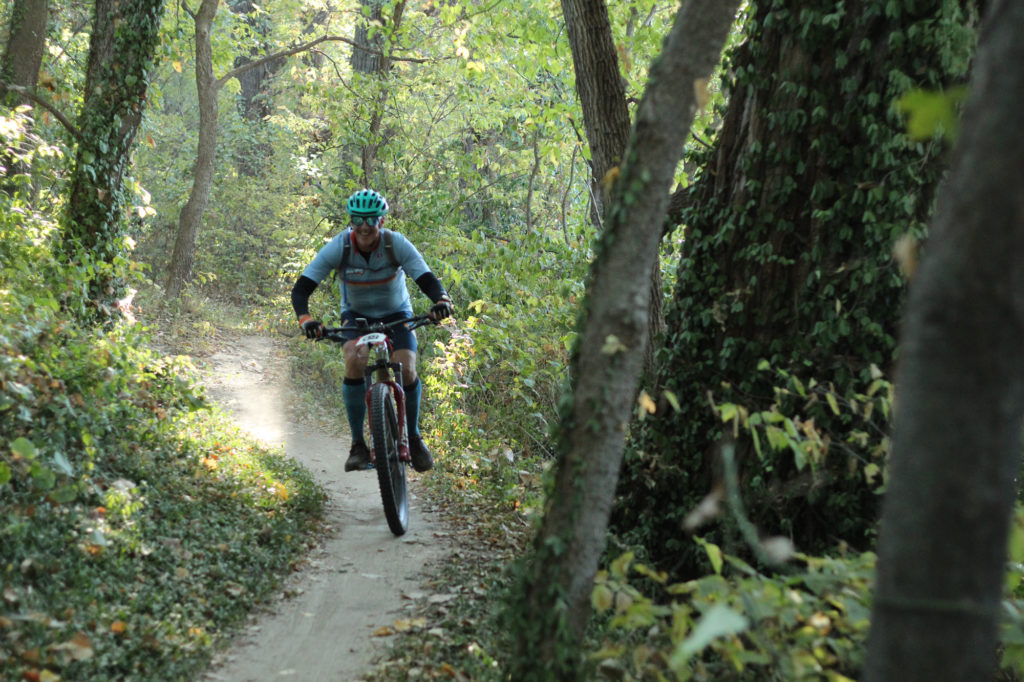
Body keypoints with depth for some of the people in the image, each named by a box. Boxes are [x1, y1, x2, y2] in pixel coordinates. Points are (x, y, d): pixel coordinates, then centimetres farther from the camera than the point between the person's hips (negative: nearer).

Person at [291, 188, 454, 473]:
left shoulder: (396, 244, -23)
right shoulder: (338, 247, -23)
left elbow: (427, 280, -28)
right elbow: (301, 288, -25)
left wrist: (442, 300, -50)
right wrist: (305, 319, -44)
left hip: (396, 314, 0)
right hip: (356, 314, 0)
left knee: (406, 370, -22)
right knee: (354, 359, -30)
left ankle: (414, 438, 5)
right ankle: (358, 444, -19)